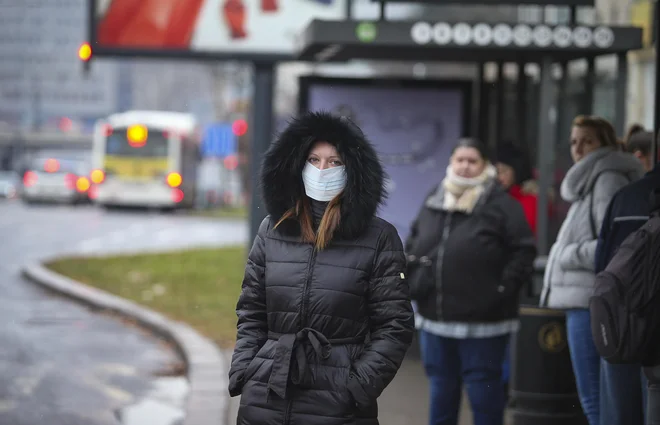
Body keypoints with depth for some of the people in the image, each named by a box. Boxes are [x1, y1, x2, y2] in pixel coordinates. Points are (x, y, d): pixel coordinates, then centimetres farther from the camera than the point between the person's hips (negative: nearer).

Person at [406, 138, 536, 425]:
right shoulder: (434, 203, 10)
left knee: (483, 386, 1)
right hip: (435, 317, 6)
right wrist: (413, 282, 9)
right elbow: (413, 246, 21)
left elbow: (524, 250, -8)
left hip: (481, 320, -5)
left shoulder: (501, 205, -7)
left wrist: (505, 287, -14)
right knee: (441, 388, 14)